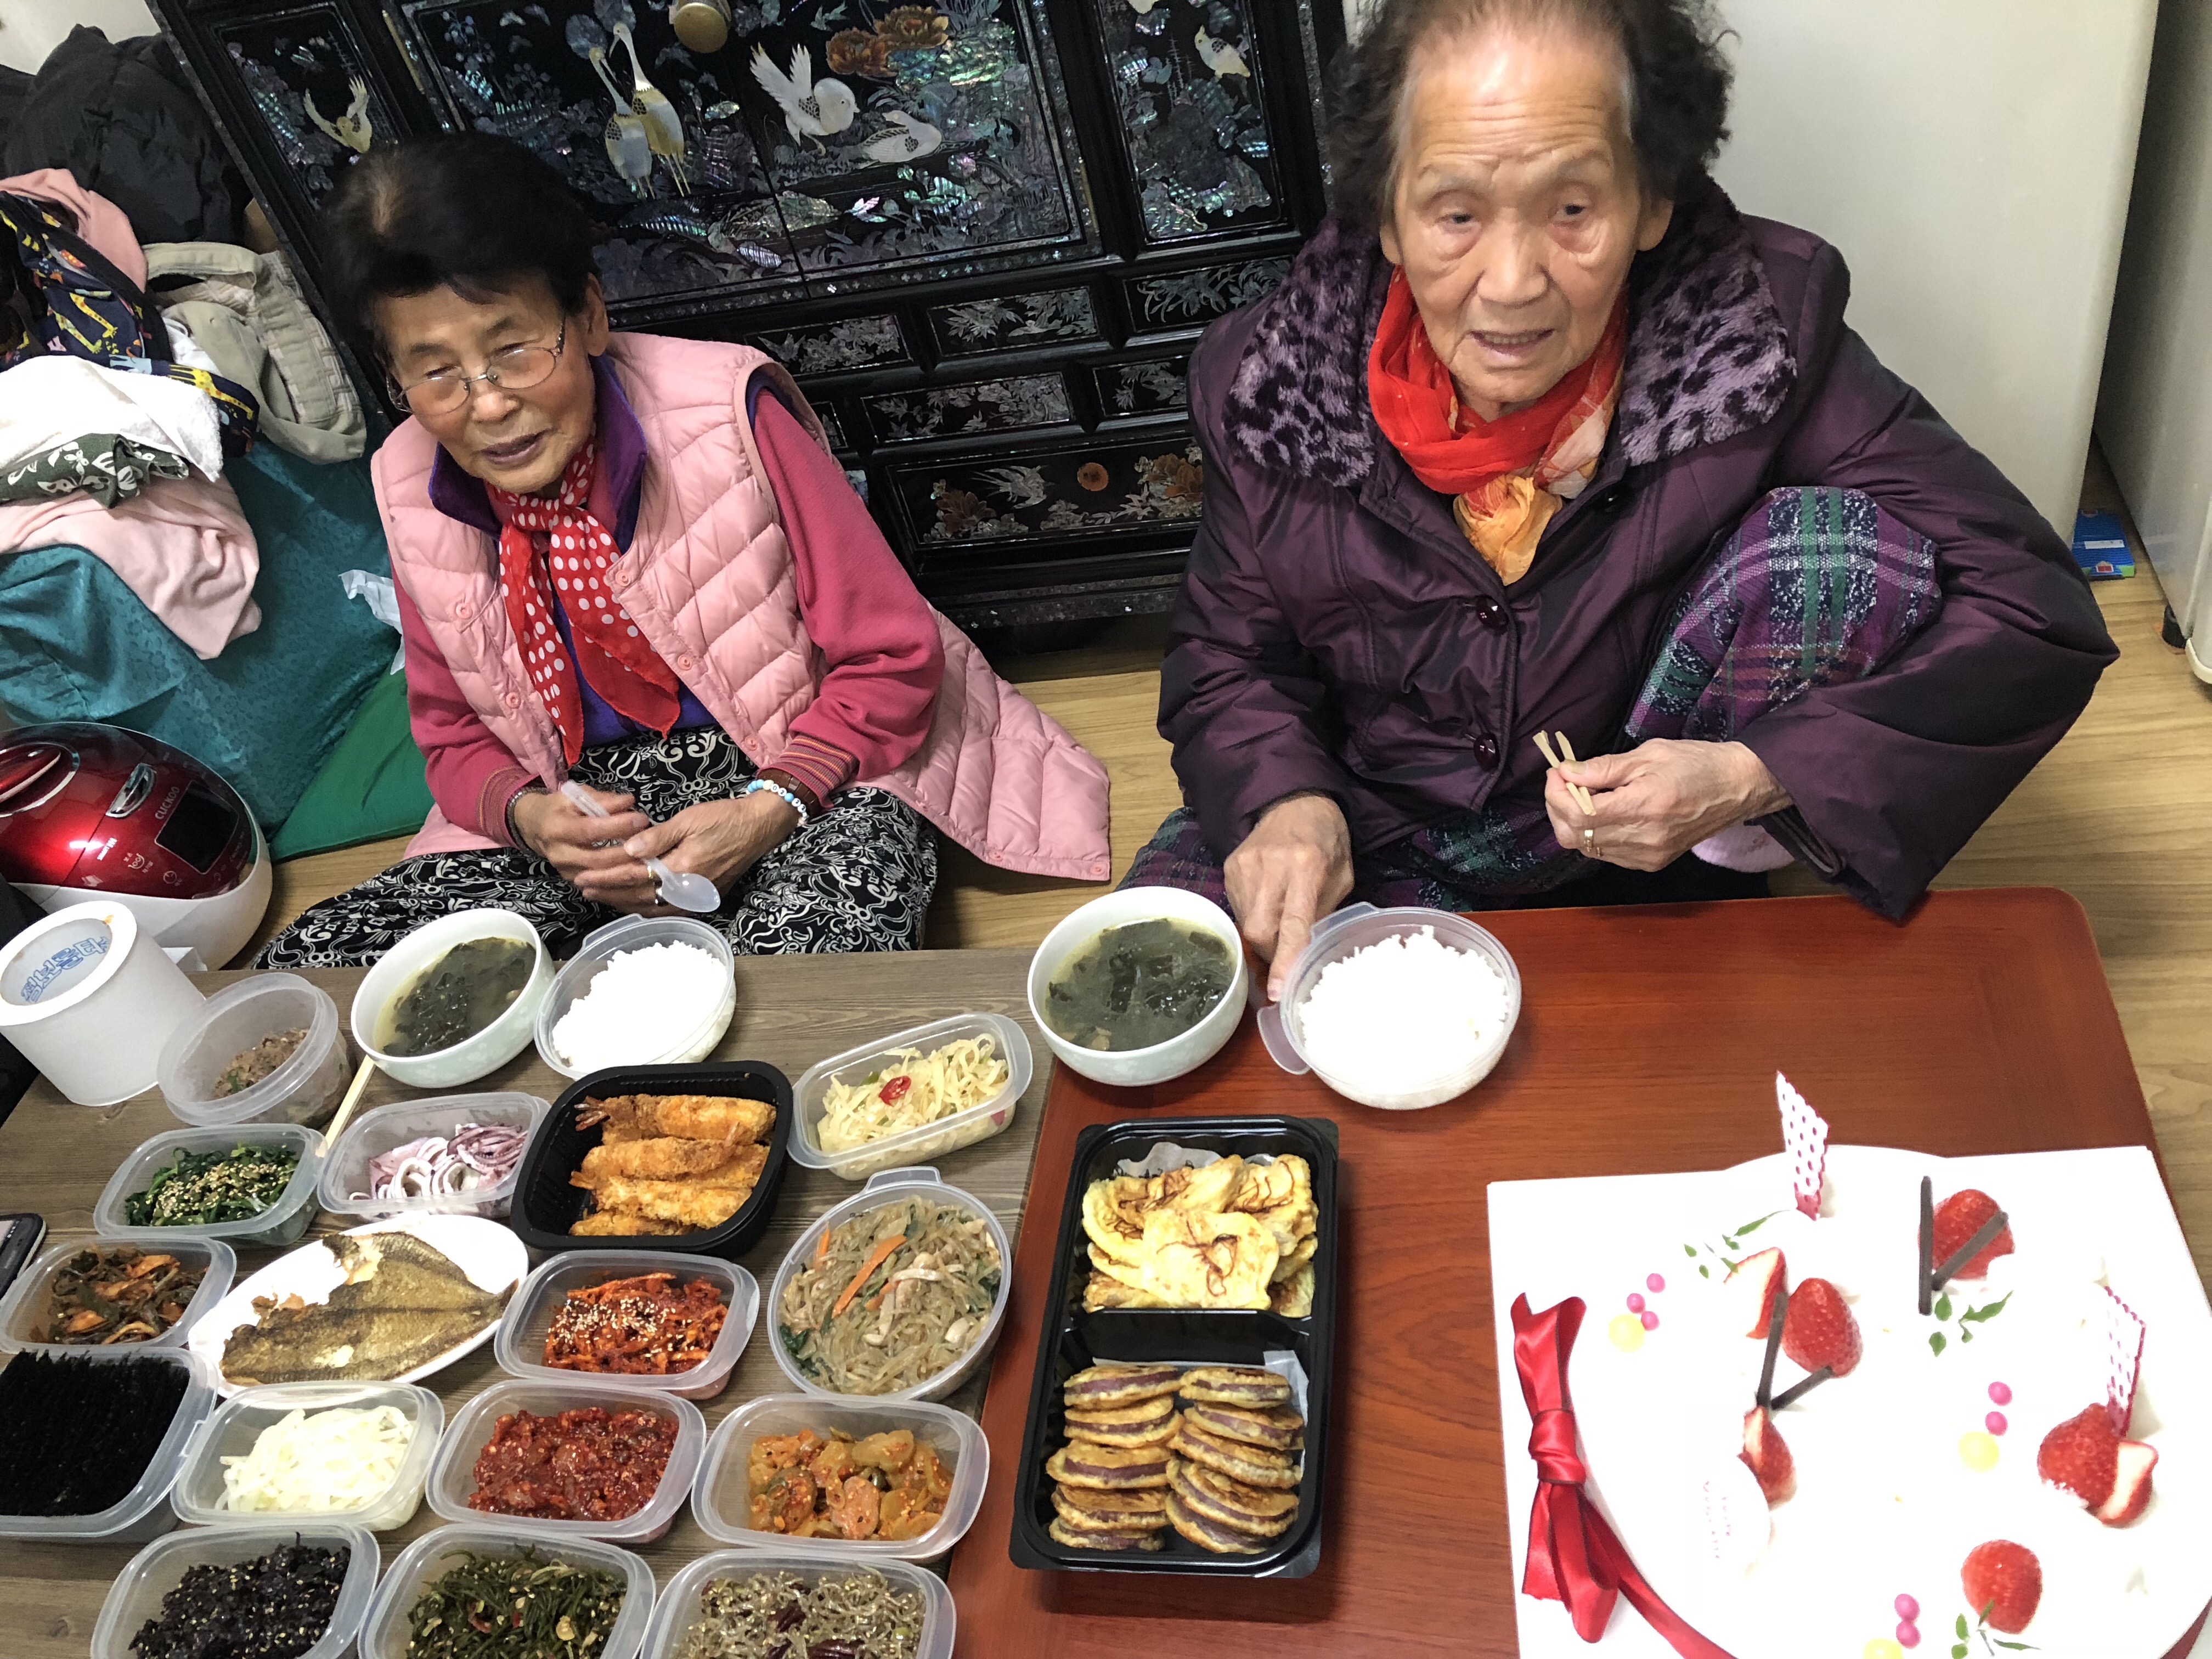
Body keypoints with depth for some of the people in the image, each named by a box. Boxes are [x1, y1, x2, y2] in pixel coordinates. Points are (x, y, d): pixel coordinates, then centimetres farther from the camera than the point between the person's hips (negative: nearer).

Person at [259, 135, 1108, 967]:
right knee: (299, 970, -16)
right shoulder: (410, 494, -3)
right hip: (578, 819, 5)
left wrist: (772, 808, -24)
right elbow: (456, 739, 11)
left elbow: (893, 659, -9)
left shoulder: (726, 417, -16)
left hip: (799, 786, -4)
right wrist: (527, 817, -14)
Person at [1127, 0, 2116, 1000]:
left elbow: (2036, 614, -16)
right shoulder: (1272, 381, -14)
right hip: (1377, 838, 2)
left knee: (1858, 544, -24)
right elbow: (1227, 654, 0)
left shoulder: (1757, 339, -18)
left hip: (1648, 838, -1)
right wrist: (1283, 799, -23)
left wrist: (1751, 778, -27)